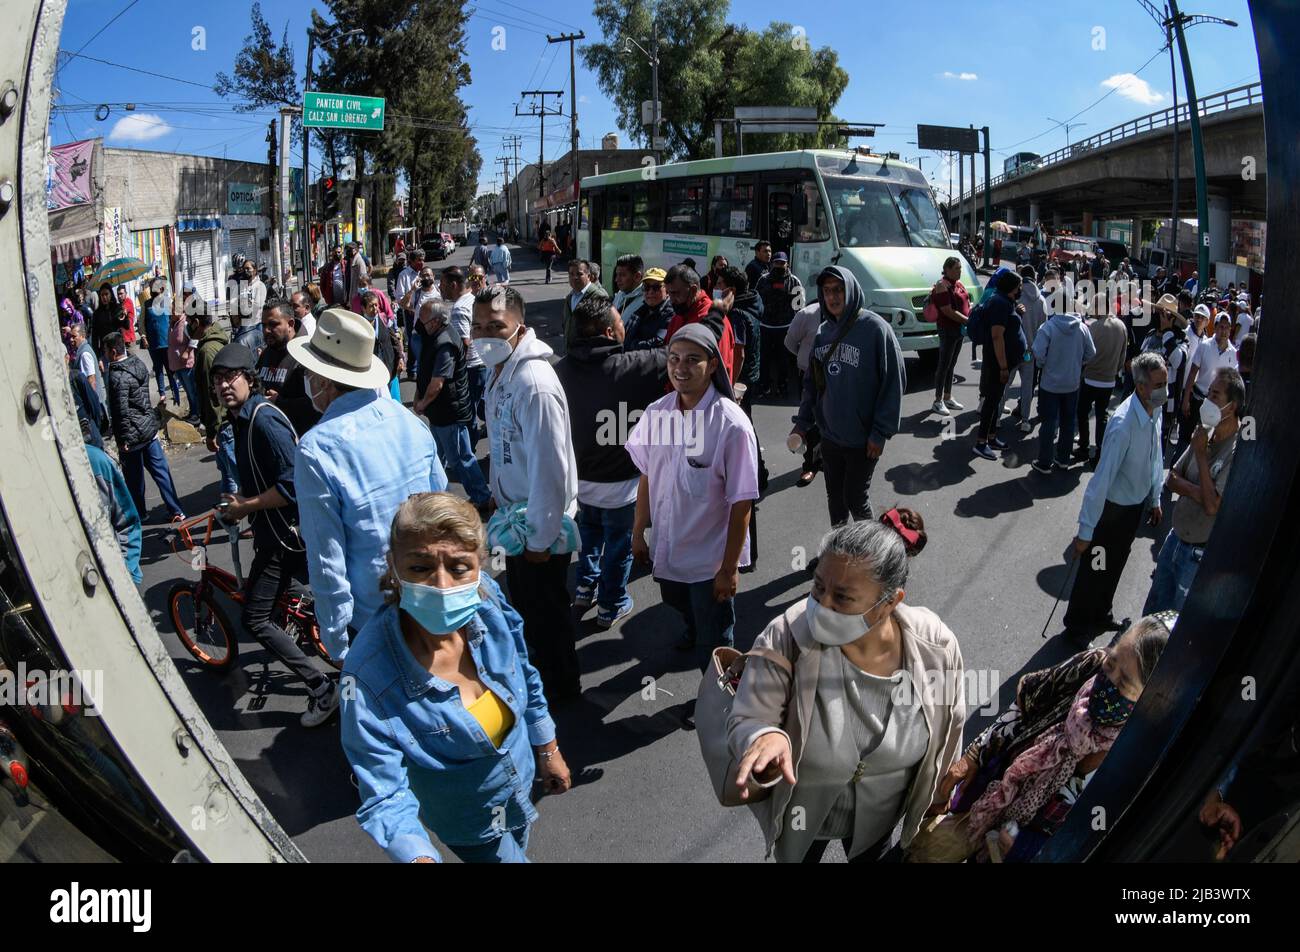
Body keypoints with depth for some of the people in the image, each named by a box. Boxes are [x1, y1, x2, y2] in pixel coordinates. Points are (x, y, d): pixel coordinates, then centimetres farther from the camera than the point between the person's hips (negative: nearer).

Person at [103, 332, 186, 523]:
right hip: (149, 427, 7)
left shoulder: (117, 376, -21)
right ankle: (176, 511, 9)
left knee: (134, 477, 10)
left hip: (132, 435, -7)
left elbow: (122, 411, -22)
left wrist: (123, 439, -15)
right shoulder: (138, 363, 3)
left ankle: (138, 513, 25)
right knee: (161, 470, 9)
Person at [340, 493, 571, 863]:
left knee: (517, 848, 32)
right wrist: (418, 856, -49)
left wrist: (548, 750, 6)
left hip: (521, 779, 5)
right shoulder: (370, 679, -37)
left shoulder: (488, 602, -25)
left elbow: (526, 680, -6)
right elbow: (385, 797, -30)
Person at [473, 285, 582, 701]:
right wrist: (498, 492, 17)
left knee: (546, 610, 11)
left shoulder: (534, 385, -28)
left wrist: (540, 538, -21)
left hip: (541, 525, -9)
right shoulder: (497, 371, 1)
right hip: (515, 514, 9)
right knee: (524, 603, 26)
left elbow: (551, 468, -27)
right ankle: (535, 667, 48)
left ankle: (560, 686, 33)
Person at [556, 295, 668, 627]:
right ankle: (611, 606, 27)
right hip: (618, 479, -5)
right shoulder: (626, 366, -25)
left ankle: (585, 588, 41)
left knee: (589, 531, 28)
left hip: (579, 474, 5)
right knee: (618, 542, 13)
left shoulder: (562, 368, -8)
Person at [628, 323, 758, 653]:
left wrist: (729, 568, -16)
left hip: (711, 560, -5)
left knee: (715, 641, 12)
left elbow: (742, 503, -19)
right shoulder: (657, 412, -7)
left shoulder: (732, 424, -22)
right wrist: (638, 532, 8)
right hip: (666, 550, 5)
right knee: (686, 613, 29)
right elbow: (647, 476, 5)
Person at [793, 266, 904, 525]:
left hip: (862, 439, -5)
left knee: (855, 498, 3)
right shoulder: (823, 332, 6)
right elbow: (812, 381, 14)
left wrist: (881, 432, -14)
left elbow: (894, 382, -13)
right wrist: (802, 421, 7)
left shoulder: (874, 328, -12)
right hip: (829, 436, 5)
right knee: (834, 496, 15)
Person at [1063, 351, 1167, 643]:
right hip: (1114, 507, -8)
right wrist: (1085, 531, -29)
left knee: (1115, 567, 26)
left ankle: (1100, 615, 48)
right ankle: (1077, 626, 32)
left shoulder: (1155, 410, -7)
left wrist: (1155, 499, 17)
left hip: (1138, 504, 8)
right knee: (1096, 569, 10)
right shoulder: (1124, 424, -33)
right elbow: (1102, 479, -32)